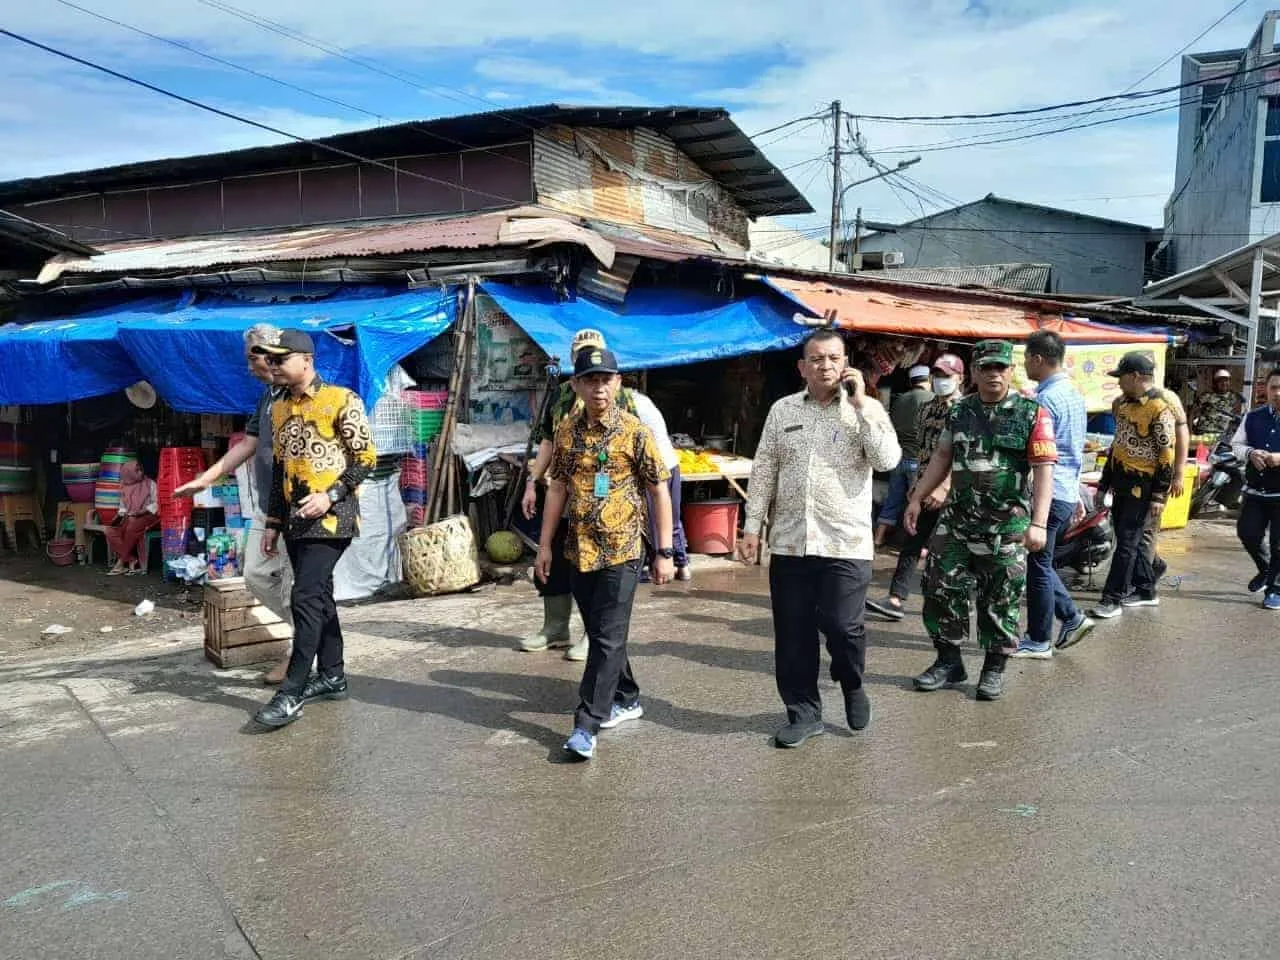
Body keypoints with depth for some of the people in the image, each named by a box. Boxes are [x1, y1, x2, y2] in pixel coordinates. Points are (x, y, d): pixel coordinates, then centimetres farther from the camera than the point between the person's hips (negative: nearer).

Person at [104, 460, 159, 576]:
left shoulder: (150, 484, 2)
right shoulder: (125, 487, 13)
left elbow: (156, 504, -4)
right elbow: (123, 507, 19)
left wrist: (142, 512, -19)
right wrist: (120, 516, -2)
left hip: (148, 516, -5)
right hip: (129, 518, 5)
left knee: (132, 528, -35)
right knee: (109, 531, -21)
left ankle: (121, 563, -22)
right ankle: (132, 561, -24)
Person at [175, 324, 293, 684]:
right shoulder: (267, 397, 17)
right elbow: (246, 446, 22)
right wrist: (204, 480, 22)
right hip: (267, 505, 10)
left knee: (293, 580, -2)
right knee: (256, 573, 11)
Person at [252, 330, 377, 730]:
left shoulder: (341, 400, -8)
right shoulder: (279, 409, 14)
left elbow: (365, 457, -9)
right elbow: (279, 470, 18)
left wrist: (330, 495, -18)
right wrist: (273, 524, 15)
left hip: (331, 518, -7)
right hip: (297, 521, 7)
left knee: (306, 598, -11)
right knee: (319, 596, 13)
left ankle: (292, 693, -7)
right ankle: (332, 675, 23)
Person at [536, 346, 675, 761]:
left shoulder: (635, 431, -8)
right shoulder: (567, 430, 4)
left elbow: (659, 491, -5)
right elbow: (558, 487, 11)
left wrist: (665, 552, -8)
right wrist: (545, 544, 9)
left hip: (621, 549, -5)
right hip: (579, 550, 5)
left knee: (608, 637, -5)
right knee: (599, 633, 16)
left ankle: (587, 724, 0)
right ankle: (627, 699, 34)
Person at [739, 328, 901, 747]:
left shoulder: (867, 409, 1)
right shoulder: (782, 410, 8)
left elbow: (888, 460, -14)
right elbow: (763, 472, 9)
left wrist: (860, 404, -14)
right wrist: (752, 527, 5)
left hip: (846, 543, -3)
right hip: (789, 543, 3)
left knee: (843, 627, -3)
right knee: (793, 635, 7)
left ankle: (852, 686, 29)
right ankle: (804, 713, 23)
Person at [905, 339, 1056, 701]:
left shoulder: (1032, 413, -5)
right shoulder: (959, 411, 9)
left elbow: (1044, 469, -11)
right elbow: (941, 457, 17)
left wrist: (1038, 523, -20)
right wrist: (917, 500, 11)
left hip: (1007, 526, -4)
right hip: (957, 519, 4)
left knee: (1000, 600, 5)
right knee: (941, 587, 5)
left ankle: (994, 669, 21)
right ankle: (949, 661, 20)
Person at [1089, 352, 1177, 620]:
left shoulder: (1159, 409, -15)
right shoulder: (1123, 404, 11)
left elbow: (1167, 455, -16)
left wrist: (1159, 496, -17)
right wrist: (1104, 483, 19)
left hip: (1141, 486, -9)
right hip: (1121, 482, 9)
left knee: (1127, 542, -5)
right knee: (1128, 538, 14)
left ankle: (1113, 599, -1)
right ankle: (1146, 591, 27)